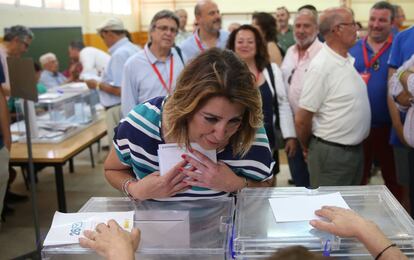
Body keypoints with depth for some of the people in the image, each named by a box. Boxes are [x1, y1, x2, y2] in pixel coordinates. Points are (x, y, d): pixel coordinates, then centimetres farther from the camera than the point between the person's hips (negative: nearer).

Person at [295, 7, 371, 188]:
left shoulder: (348, 60, 6)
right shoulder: (321, 66, -20)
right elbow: (302, 119, -18)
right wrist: (307, 147, -2)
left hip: (355, 150, 8)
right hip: (331, 153, -8)